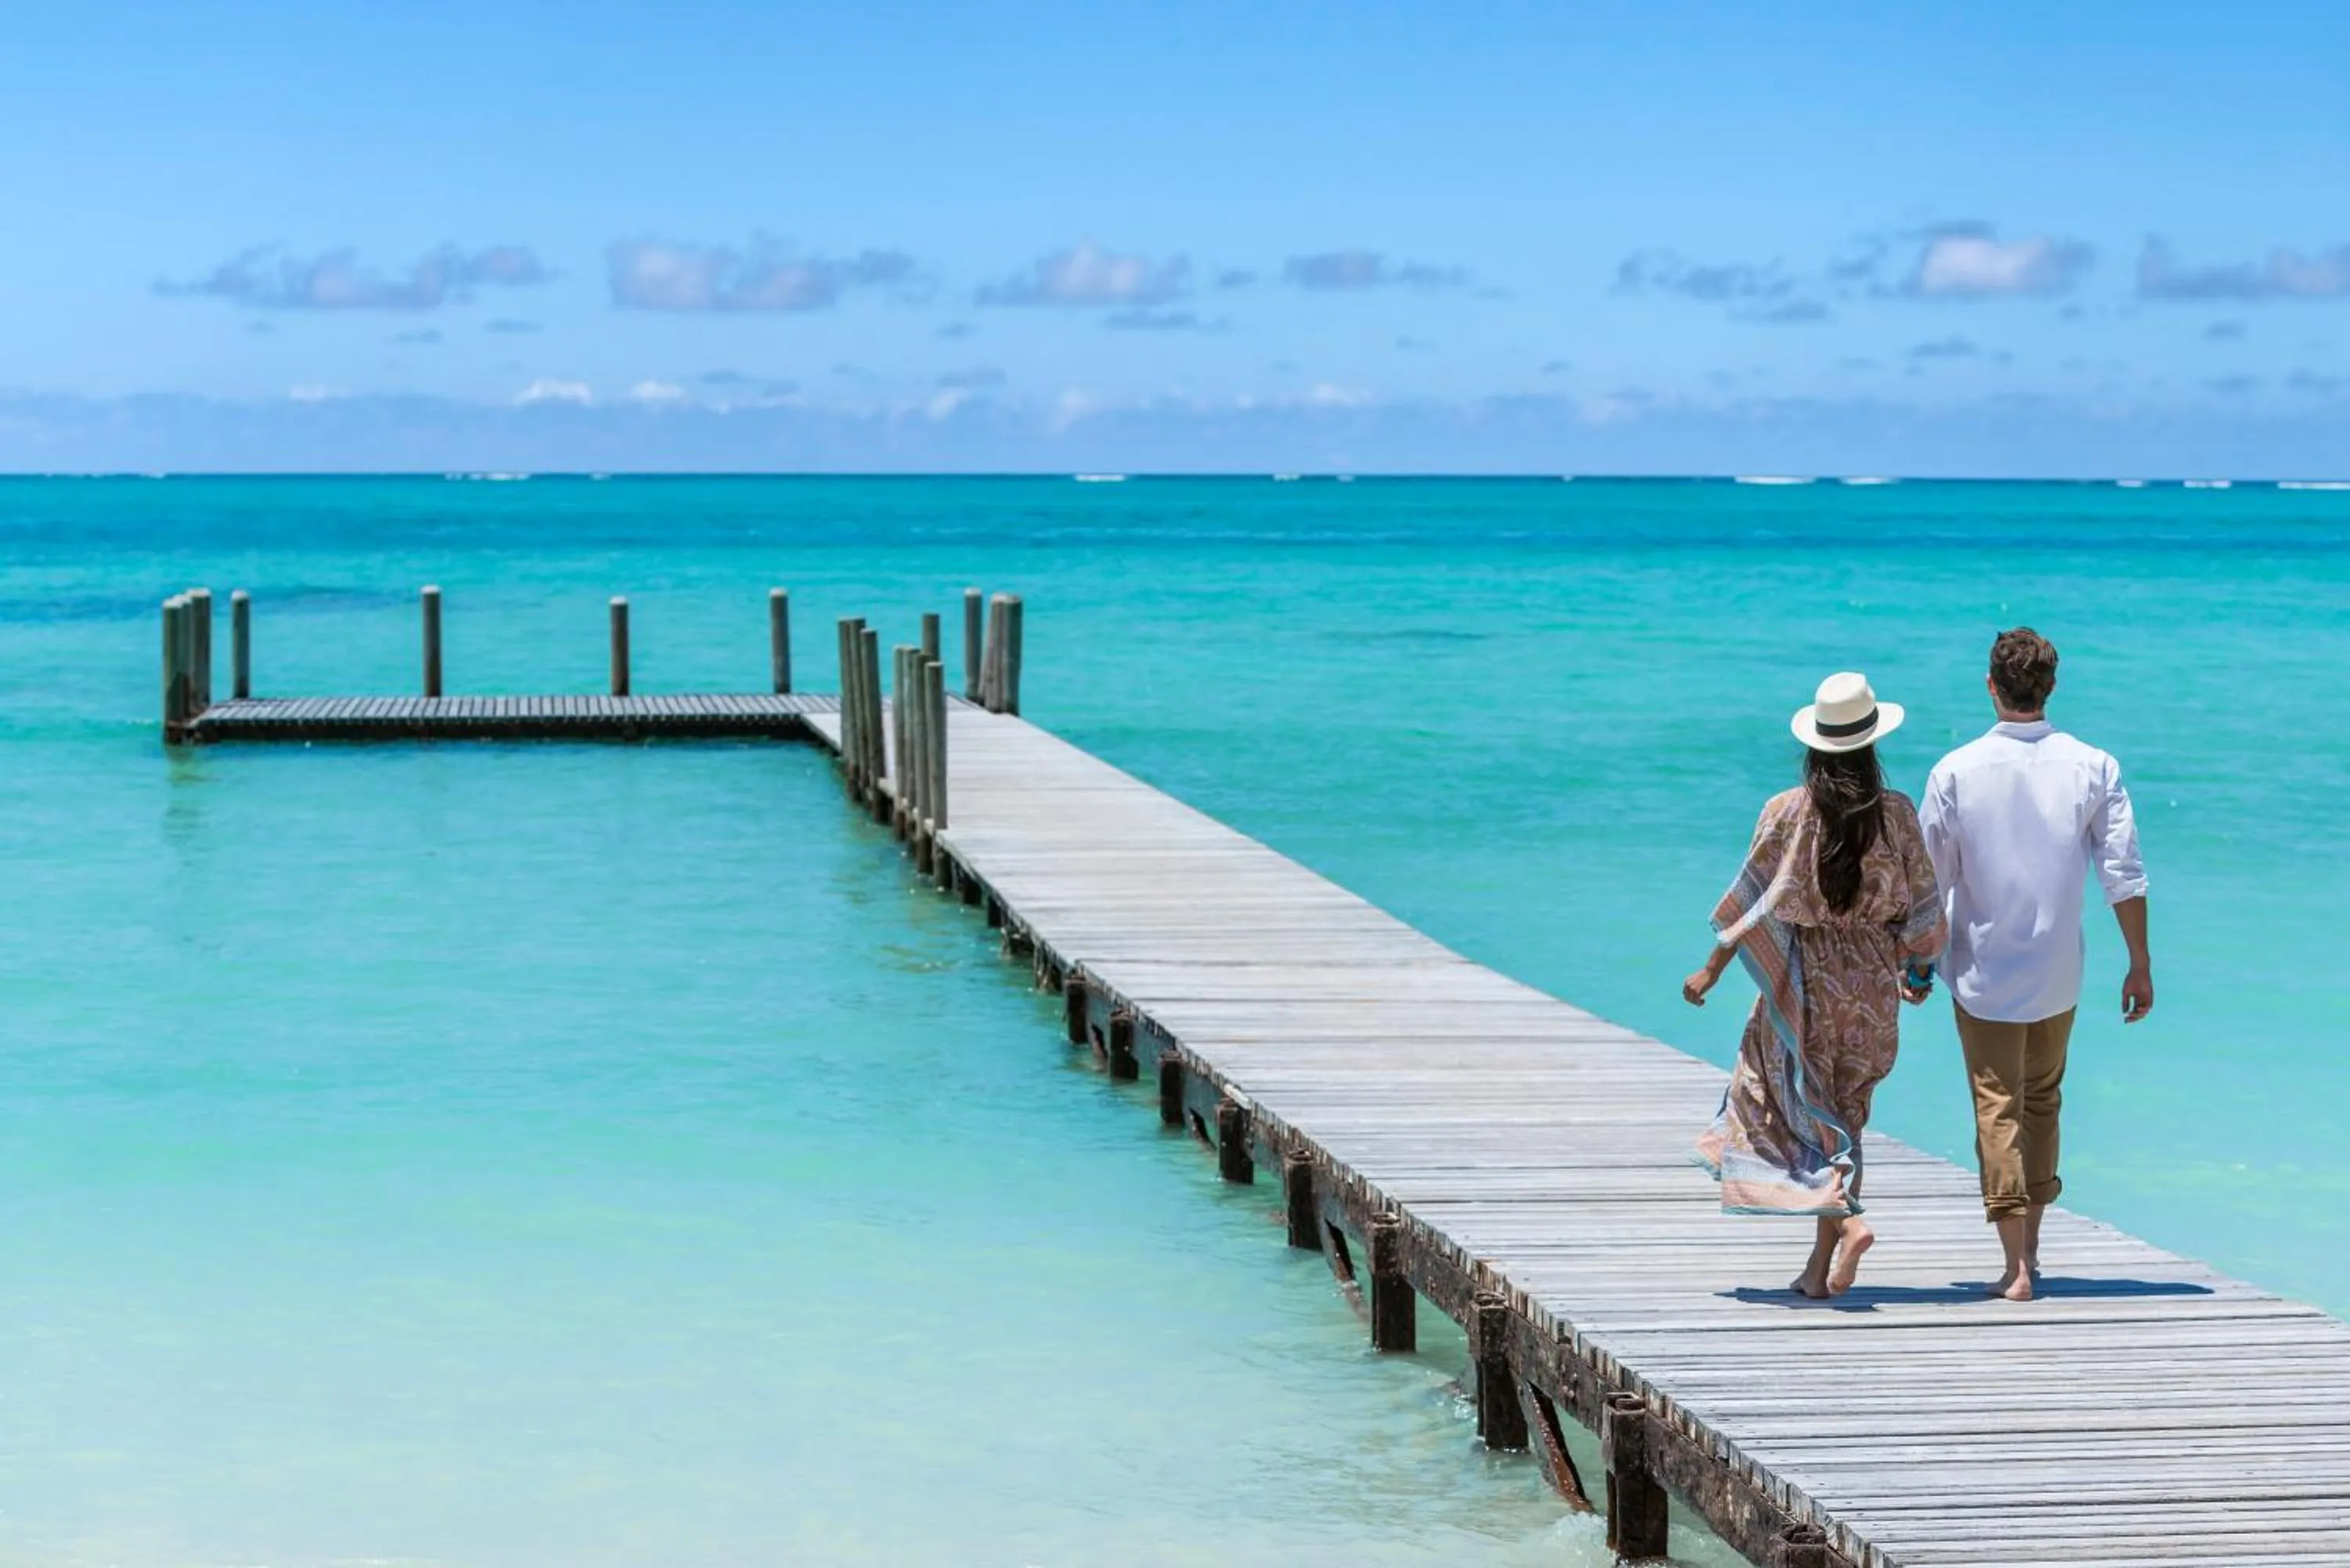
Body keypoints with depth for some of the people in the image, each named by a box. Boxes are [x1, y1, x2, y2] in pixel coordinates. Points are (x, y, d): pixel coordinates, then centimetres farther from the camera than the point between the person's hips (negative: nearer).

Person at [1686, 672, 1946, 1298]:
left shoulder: (1788, 812, -9)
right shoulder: (1895, 813, -4)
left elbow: (1754, 901, -7)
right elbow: (1920, 902, 2)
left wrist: (1710, 970, 2)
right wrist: (1920, 969, 18)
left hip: (1805, 977, -2)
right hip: (1873, 978, 3)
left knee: (1807, 1111, 6)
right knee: (1843, 1113, 11)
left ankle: (1845, 1221, -19)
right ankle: (1821, 1264, 10)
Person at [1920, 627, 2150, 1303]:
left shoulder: (1956, 771, -9)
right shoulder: (2093, 767, -6)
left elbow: (1930, 881, -3)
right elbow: (2124, 877, -6)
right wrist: (2140, 965, 2)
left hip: (1983, 973, -2)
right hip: (2058, 974, 2)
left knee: (1999, 1108, 1)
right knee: (2042, 1099, 19)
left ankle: (2017, 1266, -6)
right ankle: (2030, 1243, 25)